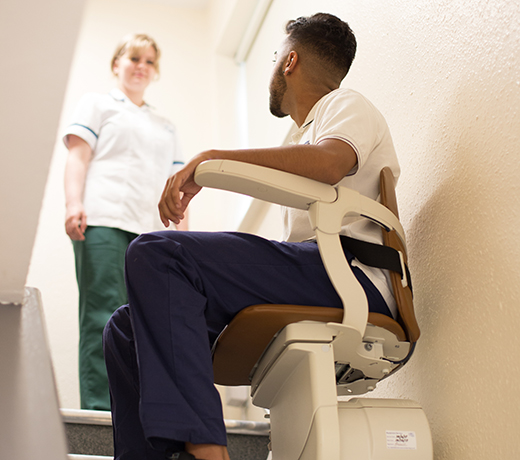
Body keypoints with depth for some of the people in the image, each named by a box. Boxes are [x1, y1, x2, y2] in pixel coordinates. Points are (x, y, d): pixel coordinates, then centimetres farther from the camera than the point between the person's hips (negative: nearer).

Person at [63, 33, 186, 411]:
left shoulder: (165, 127, 31)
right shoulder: (97, 104, 19)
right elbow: (78, 156, 5)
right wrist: (74, 205, -11)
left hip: (151, 231, 4)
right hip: (103, 221, -4)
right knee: (104, 315, -15)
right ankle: (99, 409, -17)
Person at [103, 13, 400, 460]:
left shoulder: (348, 105, 8)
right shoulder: (308, 136, 35)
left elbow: (329, 162, -19)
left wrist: (211, 158, -13)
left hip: (346, 275, -9)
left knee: (156, 253, -25)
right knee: (127, 328, 1)